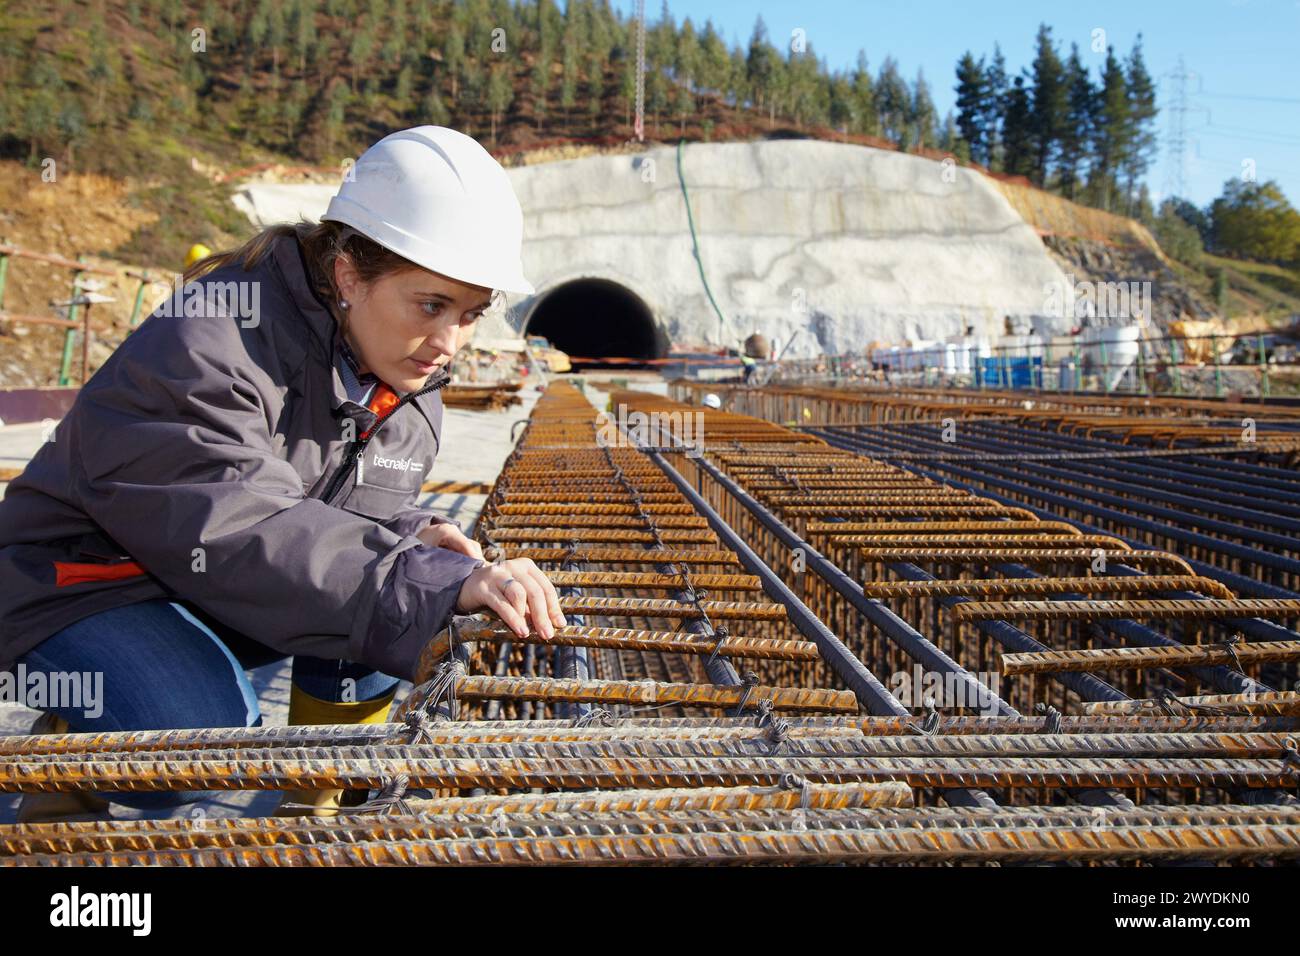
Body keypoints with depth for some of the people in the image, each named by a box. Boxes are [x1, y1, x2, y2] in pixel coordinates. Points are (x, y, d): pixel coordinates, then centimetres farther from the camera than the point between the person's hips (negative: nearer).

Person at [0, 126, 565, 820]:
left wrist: (408, 535, -22)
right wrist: (439, 582, -52)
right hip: (85, 580, -7)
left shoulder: (409, 381, -3)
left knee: (391, 608, -15)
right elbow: (240, 530, -42)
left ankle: (314, 812, 5)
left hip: (222, 597, 7)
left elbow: (352, 518, 4)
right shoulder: (212, 341, -30)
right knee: (204, 732, -32)